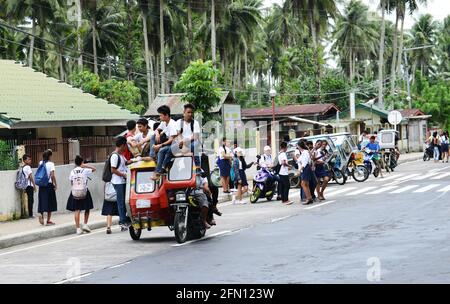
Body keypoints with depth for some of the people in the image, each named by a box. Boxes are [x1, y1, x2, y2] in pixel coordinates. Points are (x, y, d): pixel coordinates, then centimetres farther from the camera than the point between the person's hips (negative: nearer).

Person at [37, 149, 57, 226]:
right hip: (49, 184, -4)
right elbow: (52, 175, -17)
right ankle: (48, 221, 9)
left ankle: (41, 214, -15)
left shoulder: (41, 163, 5)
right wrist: (55, 184, -7)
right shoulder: (51, 164, -10)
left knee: (42, 201, 11)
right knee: (50, 202, 5)